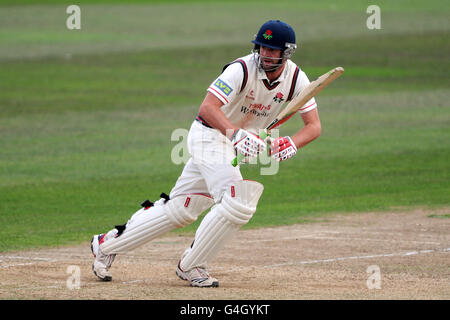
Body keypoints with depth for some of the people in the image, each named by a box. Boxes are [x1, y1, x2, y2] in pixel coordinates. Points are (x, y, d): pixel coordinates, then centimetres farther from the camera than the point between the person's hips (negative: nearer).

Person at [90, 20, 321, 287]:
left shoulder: (295, 78, -8)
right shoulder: (242, 69, -25)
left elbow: (314, 126, -8)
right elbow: (208, 108, -35)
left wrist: (292, 143, -29)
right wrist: (235, 133, -51)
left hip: (243, 143, 6)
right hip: (210, 135, -6)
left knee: (180, 209, 8)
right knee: (238, 202, -24)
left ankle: (108, 244, 19)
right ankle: (191, 266, -6)